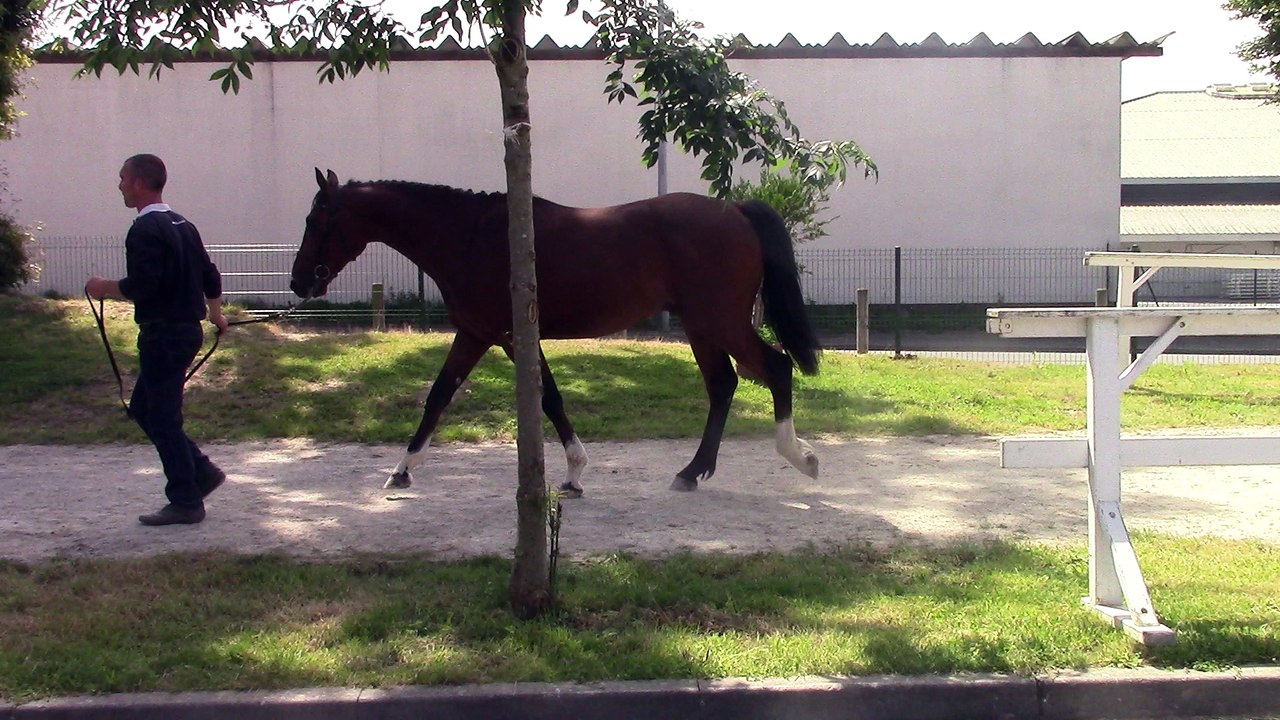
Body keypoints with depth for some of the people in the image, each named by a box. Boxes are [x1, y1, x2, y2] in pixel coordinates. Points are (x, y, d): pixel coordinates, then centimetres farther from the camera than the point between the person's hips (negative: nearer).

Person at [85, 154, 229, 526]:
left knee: (162, 417, 0)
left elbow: (141, 285, -25)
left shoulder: (145, 230, -16)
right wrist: (215, 312, 33)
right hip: (188, 328, 9)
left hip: (163, 334, -9)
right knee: (143, 407, 19)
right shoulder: (183, 226, 12)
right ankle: (202, 471, 18)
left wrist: (104, 287, -8)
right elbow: (210, 274, 19)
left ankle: (185, 502, 5)